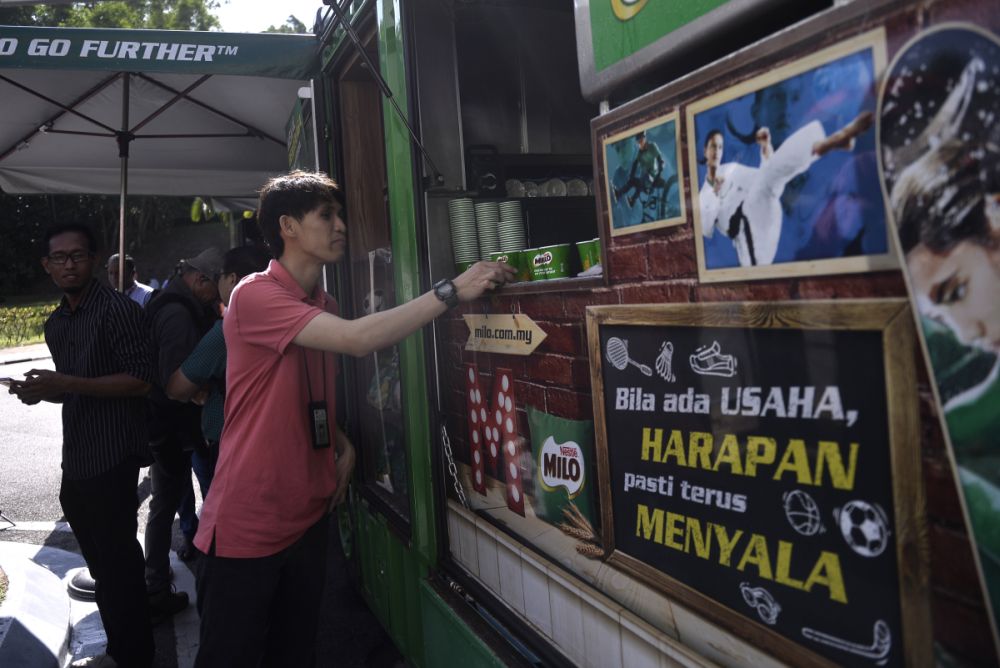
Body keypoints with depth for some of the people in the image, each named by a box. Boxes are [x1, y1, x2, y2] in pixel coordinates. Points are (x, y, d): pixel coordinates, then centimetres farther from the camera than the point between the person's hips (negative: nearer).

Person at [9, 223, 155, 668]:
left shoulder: (118, 310, -11)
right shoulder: (55, 324, 14)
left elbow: (140, 380, -18)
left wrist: (67, 384, -21)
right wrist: (40, 392, 2)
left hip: (113, 460, -8)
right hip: (75, 460, 8)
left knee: (118, 566, 1)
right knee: (102, 565, 17)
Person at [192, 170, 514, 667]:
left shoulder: (325, 307, 11)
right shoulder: (254, 296, -16)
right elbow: (359, 339, -30)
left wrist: (343, 446, 2)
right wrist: (452, 291, -28)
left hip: (308, 514, 7)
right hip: (247, 526, -7)